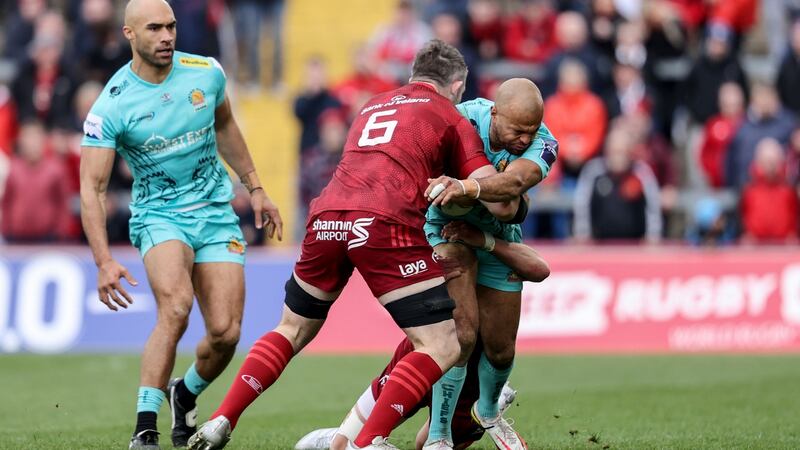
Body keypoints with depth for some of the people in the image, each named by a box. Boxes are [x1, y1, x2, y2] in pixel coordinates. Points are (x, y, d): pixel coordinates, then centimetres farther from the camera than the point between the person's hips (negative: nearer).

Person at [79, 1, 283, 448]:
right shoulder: (111, 105, -14)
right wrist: (104, 261, -24)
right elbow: (92, 186, -14)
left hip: (216, 213, 3)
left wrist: (255, 188, 20)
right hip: (158, 214, -3)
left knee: (226, 333, -9)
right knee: (176, 309, -30)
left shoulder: (207, 73, -3)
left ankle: (186, 394, 24)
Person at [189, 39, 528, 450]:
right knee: (442, 348, -1)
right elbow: (500, 204, 9)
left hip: (326, 217, 6)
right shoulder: (451, 119, 14)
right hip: (385, 224, -6)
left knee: (293, 330, 26)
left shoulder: (374, 105, 31)